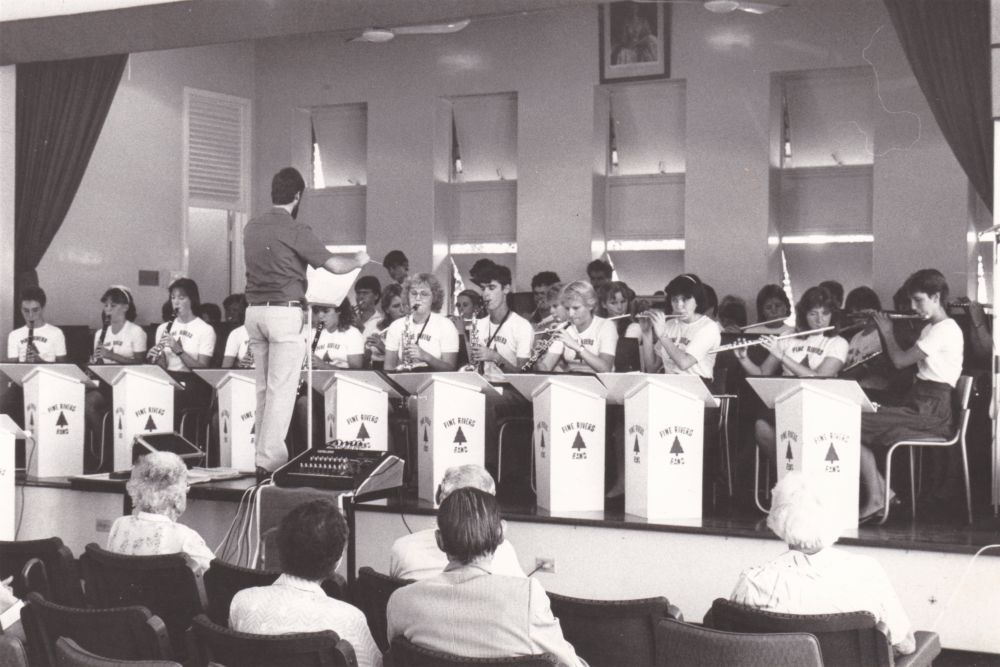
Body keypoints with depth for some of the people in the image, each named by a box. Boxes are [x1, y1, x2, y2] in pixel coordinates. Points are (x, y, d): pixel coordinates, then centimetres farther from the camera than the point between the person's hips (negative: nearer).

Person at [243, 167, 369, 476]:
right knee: (282, 389, -4)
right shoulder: (295, 231, -10)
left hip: (254, 310, 7)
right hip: (284, 312, -7)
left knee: (264, 387, 12)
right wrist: (359, 260, 10)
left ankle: (264, 454, 15)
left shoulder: (252, 228, 11)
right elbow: (334, 265, -10)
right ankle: (270, 460, -7)